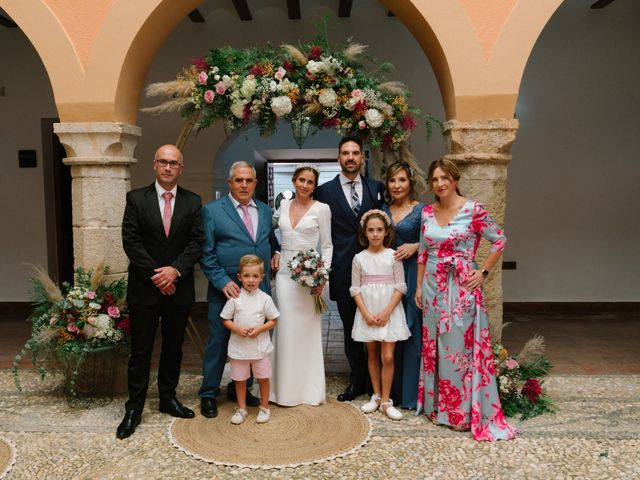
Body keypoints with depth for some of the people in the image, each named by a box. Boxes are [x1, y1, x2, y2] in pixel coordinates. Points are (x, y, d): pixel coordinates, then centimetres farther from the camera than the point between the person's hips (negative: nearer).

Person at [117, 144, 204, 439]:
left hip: (178, 287, 2)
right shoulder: (136, 199, 0)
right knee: (140, 349, 5)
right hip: (144, 288, -2)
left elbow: (197, 242, -3)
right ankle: (134, 408, 17)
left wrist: (175, 270, -16)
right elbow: (130, 241, -7)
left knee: (173, 348, 13)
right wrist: (155, 275, -13)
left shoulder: (193, 202, 4)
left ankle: (168, 398, 29)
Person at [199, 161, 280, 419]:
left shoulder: (265, 211, 11)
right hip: (226, 291, -4)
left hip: (259, 291, 4)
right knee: (218, 343, 7)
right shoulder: (212, 210, -3)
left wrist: (277, 253, 0)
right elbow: (206, 254, -7)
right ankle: (209, 395, 24)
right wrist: (223, 282, -16)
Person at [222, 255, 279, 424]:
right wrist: (237, 329, -16)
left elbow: (273, 320, 0)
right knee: (240, 379, 13)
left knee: (263, 378, 10)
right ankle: (241, 408, 31)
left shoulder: (265, 298, -6)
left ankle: (264, 407, 28)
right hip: (239, 346, 1)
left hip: (260, 346, 0)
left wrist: (259, 329, -16)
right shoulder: (234, 298, -5)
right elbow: (225, 320, 1)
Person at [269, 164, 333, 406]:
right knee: (286, 328, 5)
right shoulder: (284, 205, 10)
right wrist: (276, 254, 5)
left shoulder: (321, 209, -2)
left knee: (309, 329, 3)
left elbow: (327, 245, -1)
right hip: (285, 273, 3)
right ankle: (287, 388, 17)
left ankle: (310, 388, 17)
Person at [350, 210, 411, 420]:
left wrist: (386, 312, -12)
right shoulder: (359, 258, 1)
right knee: (372, 355, 12)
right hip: (367, 313, 2)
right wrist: (366, 314, -10)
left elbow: (400, 287, -5)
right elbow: (355, 289, 1)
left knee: (387, 357, -3)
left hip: (389, 312, -2)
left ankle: (386, 401, 9)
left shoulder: (393, 256, -3)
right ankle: (376, 396, 26)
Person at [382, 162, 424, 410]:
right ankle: (391, 389, 22)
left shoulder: (422, 210, -2)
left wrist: (415, 246, -16)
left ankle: (411, 392, 14)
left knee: (411, 333, 0)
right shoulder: (383, 210, 10)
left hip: (412, 275, -4)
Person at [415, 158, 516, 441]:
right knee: (434, 346, 12)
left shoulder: (473, 210, -8)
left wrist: (483, 272, -7)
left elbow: (499, 240, -3)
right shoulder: (427, 212, 6)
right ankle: (437, 405, 28)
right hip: (433, 287, 5)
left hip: (462, 287, -5)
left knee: (461, 347, 1)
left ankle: (465, 410, 17)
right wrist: (419, 286, 10)